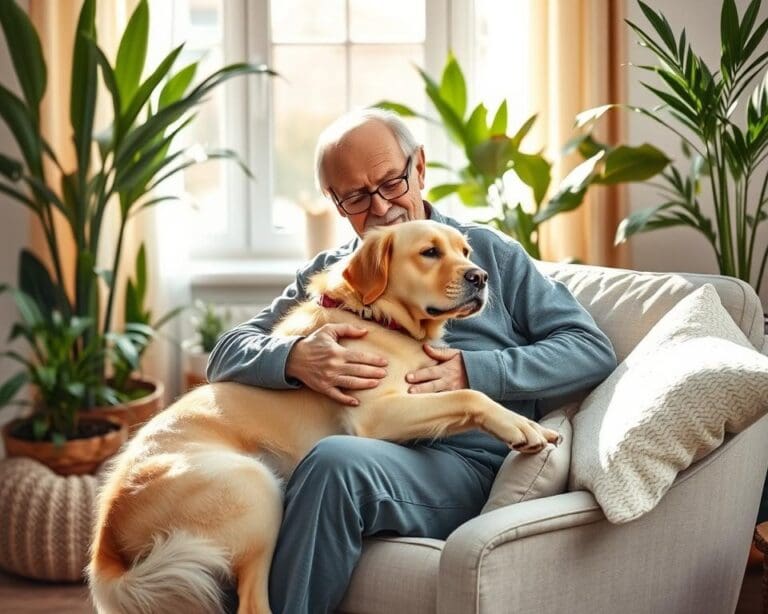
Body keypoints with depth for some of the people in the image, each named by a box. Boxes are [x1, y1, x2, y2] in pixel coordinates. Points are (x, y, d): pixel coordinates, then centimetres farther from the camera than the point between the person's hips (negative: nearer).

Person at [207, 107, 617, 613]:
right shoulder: (326, 276, 21)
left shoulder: (489, 253, 15)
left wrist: (475, 373, -6)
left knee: (338, 462, -35)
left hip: (466, 463, -2)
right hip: (360, 453, 3)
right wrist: (294, 359, -13)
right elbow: (228, 354, 10)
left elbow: (593, 350, 7)